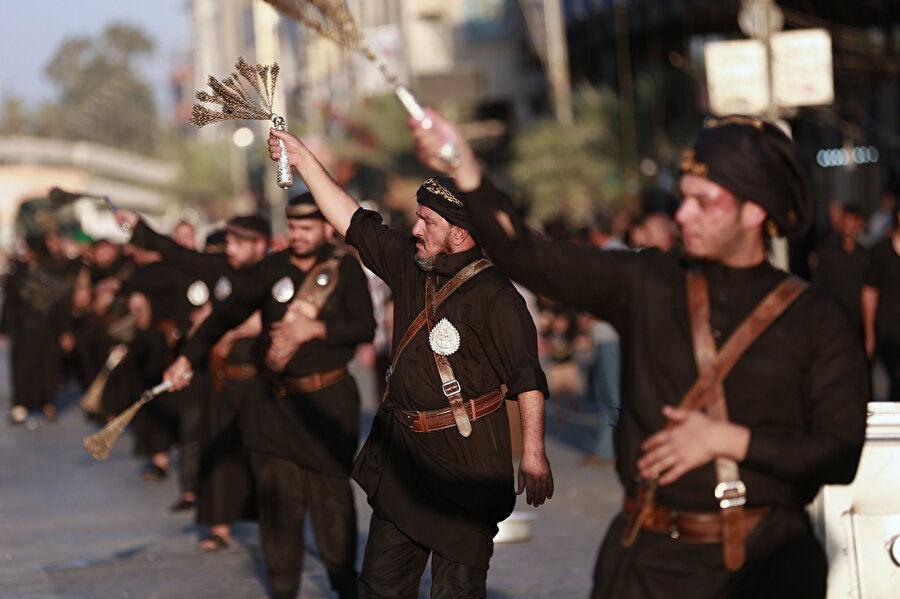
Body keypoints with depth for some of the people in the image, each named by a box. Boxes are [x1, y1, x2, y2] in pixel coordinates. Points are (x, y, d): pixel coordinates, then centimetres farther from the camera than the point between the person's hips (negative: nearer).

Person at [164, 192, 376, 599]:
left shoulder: (346, 268, 0)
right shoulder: (272, 269, 4)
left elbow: (366, 328, -6)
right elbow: (227, 315, 4)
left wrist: (317, 328, -18)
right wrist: (187, 357, -1)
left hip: (328, 399, -2)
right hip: (276, 399, 2)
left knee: (331, 492, 1)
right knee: (278, 493, 3)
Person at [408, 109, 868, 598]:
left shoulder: (817, 321, 1)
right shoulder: (647, 286, 7)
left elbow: (841, 456, -5)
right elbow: (530, 259, -2)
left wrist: (727, 439, -10)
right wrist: (466, 172, -14)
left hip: (765, 559, -2)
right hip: (651, 559, 2)